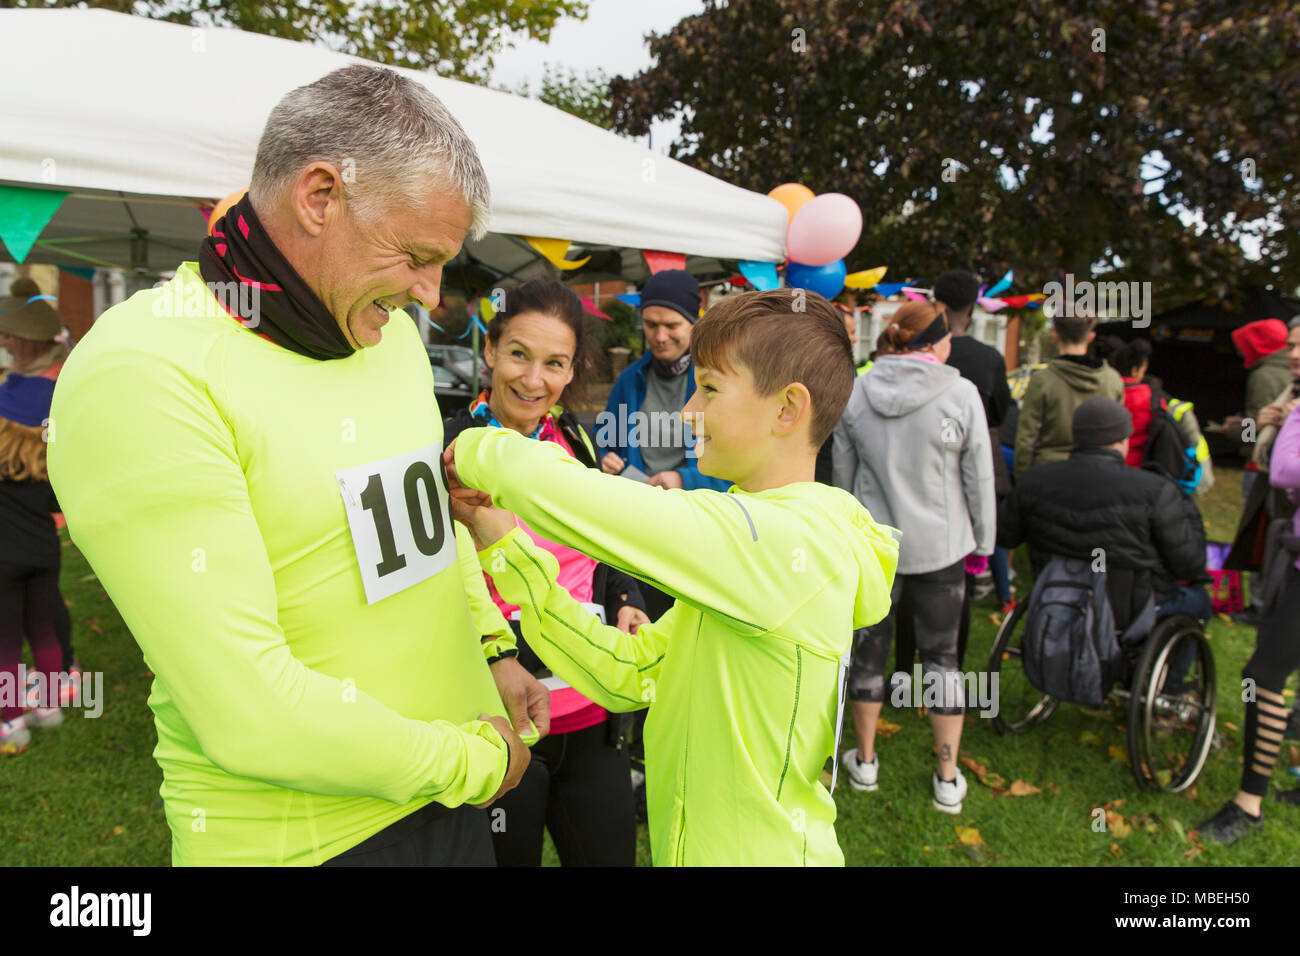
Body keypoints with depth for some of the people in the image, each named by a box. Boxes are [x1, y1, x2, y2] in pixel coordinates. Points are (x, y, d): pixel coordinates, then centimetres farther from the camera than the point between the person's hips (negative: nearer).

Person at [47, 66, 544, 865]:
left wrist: (493, 647, 10)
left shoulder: (389, 329, 4)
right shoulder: (145, 374, -21)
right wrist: (471, 763, -14)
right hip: (298, 835, -7)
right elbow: (247, 711, -24)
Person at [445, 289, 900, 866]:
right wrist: (503, 544, -4)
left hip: (751, 851, -7)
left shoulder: (785, 539, -25)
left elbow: (556, 491, -32)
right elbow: (627, 676, 0)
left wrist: (477, 451, -11)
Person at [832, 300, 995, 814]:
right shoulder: (960, 394, -11)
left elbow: (843, 472, 4)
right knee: (941, 656, 10)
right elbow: (979, 478, -6)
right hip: (940, 545, -2)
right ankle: (948, 779, 20)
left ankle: (864, 761, 29)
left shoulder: (855, 393, -3)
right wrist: (983, 541, 7)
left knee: (870, 647, 15)